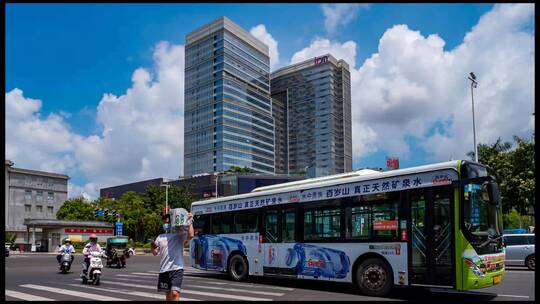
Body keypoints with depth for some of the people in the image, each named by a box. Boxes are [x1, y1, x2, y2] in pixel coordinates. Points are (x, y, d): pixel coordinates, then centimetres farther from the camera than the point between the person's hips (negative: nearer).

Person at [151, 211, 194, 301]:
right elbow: (155, 253, 17)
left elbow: (190, 235, -20)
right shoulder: (160, 237, 14)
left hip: (177, 268, -5)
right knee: (168, 293, 15)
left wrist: (189, 221, -19)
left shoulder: (179, 234, -1)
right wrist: (153, 247, -5)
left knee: (175, 293, -16)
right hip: (164, 269, 5)